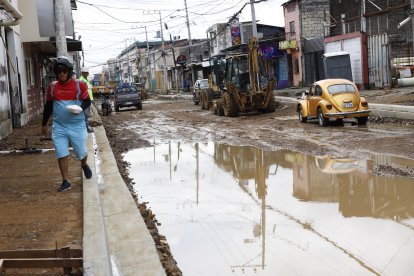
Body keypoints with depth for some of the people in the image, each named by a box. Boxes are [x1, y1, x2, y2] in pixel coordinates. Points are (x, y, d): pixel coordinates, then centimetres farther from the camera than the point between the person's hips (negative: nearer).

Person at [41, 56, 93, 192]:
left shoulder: (79, 85, -5)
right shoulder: (52, 87, 3)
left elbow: (87, 101, 1)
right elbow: (48, 106, 13)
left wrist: (80, 107, -22)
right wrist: (44, 124, 18)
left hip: (77, 125, -2)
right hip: (59, 126, 2)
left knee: (81, 152, 8)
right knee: (61, 154, -2)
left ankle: (84, 165, 42)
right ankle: (65, 182, 8)